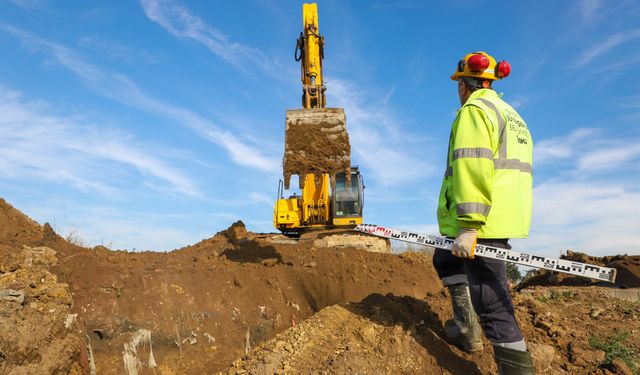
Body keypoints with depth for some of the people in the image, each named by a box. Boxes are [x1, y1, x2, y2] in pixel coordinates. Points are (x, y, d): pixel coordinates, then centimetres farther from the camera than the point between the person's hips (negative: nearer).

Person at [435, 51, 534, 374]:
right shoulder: (511, 114, 23)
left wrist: (468, 227, -22)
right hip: (507, 218, 10)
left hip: (483, 223, -10)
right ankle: (467, 329, 25)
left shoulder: (473, 110, -7)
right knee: (445, 259, 26)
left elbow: (473, 169, -19)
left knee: (491, 302, -6)